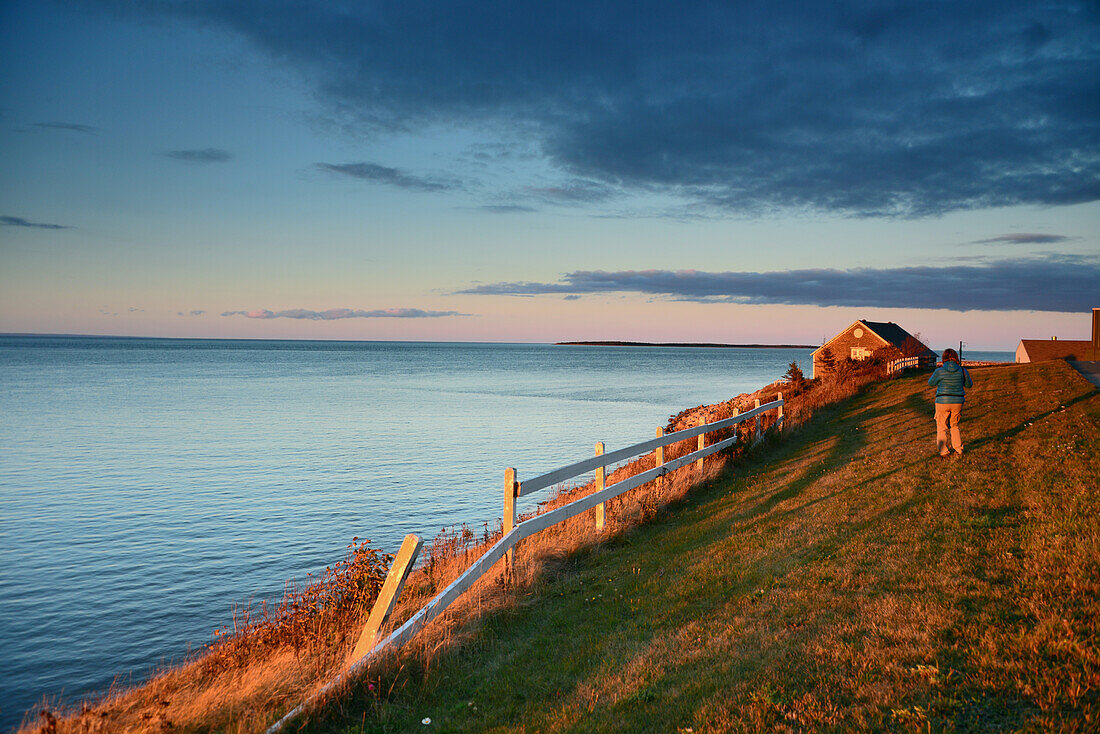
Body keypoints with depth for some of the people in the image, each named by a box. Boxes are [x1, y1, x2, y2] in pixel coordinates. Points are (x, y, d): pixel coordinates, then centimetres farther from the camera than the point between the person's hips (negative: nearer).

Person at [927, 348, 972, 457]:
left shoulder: (939, 372, -13)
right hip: (957, 402, 3)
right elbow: (969, 384, 10)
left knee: (941, 427, 11)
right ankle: (958, 450, 22)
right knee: (954, 425, 22)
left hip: (942, 402, -3)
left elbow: (931, 383, 5)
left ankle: (943, 451, 10)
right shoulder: (962, 370, -4)